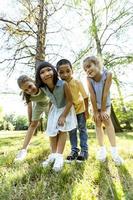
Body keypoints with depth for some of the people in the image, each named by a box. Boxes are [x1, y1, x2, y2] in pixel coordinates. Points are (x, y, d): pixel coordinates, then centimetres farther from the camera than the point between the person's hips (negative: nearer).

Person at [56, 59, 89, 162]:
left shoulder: (77, 82, -26)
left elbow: (85, 97, -17)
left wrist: (86, 110, -13)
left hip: (80, 108, -2)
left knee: (82, 129, 6)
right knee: (72, 131, 8)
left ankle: (84, 150, 18)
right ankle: (74, 150, 22)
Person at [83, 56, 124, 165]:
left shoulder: (108, 74, -30)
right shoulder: (89, 78, -27)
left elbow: (105, 93, -28)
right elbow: (92, 96, -24)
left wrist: (103, 110, -22)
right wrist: (96, 111, -18)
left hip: (106, 104, -1)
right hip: (95, 104, 1)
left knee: (107, 121, -12)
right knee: (98, 123, 2)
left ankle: (114, 150, -6)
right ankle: (102, 148, 12)